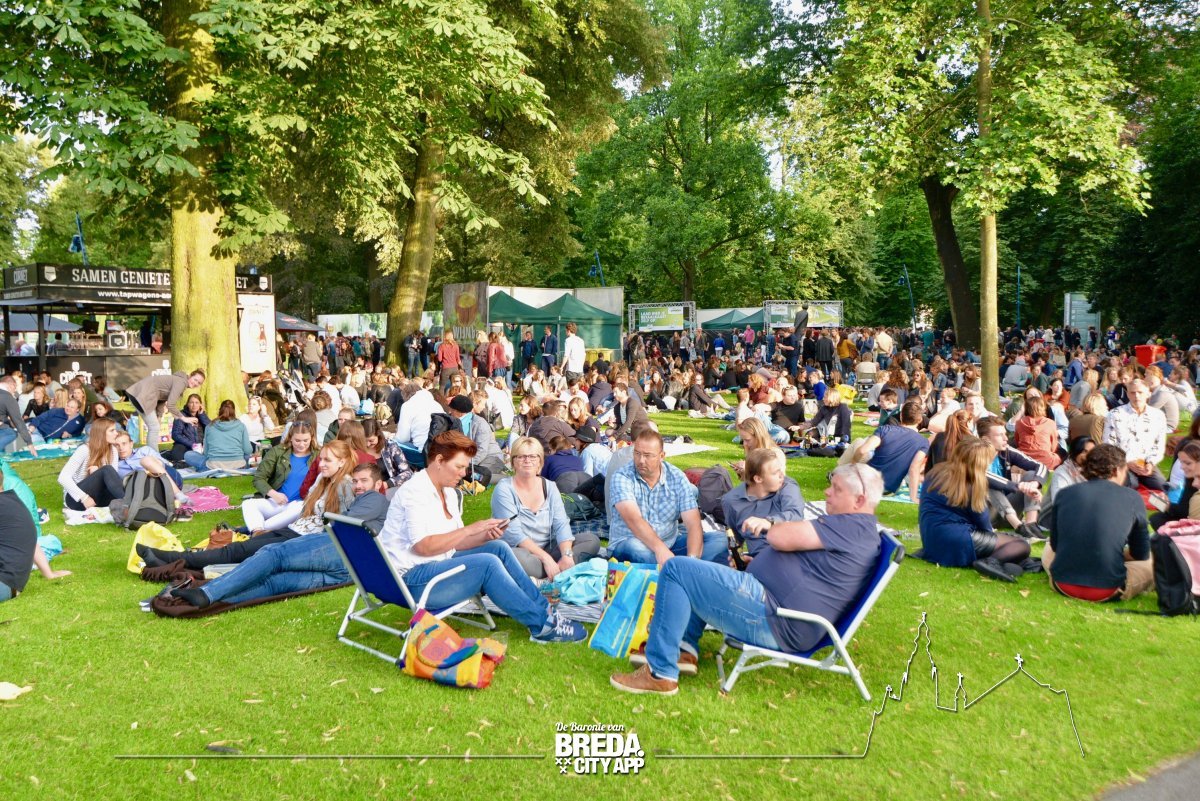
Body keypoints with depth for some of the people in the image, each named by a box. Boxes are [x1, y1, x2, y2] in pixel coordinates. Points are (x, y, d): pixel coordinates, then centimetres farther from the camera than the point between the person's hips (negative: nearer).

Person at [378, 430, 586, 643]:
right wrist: (470, 530, -22)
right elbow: (423, 546, -24)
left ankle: (543, 609, -2)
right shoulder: (415, 491, -15)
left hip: (438, 563, 9)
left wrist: (485, 536, -6)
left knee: (499, 548, -3)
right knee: (488, 563, -23)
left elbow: (453, 543, 12)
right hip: (411, 579, -9)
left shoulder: (448, 493, 13)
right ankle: (541, 624, -13)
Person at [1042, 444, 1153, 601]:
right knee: (1151, 564, 24)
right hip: (1107, 589, -1)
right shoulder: (1132, 498, 0)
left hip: (1063, 584, 1)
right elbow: (1141, 554, 11)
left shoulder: (1064, 493, 4)